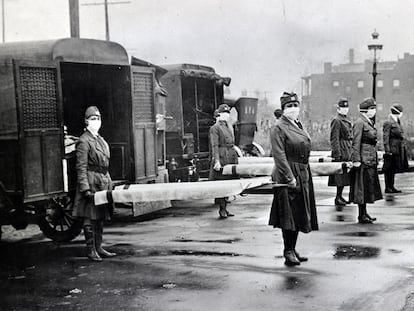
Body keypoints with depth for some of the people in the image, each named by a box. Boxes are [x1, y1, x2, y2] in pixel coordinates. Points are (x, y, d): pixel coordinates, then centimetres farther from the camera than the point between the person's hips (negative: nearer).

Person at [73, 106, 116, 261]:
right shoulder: (84, 141, -10)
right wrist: (85, 188, -20)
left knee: (100, 217, 12)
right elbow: (81, 167, -14)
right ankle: (91, 250, 3)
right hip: (91, 181, -8)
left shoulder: (101, 140, 16)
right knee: (90, 218, -3)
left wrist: (109, 183, 18)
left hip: (103, 181, 8)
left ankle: (99, 248, 20)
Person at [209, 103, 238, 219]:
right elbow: (214, 145, -12)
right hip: (221, 158, -8)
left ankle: (224, 209, 14)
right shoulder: (215, 128, -5)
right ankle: (222, 209, -2)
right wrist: (217, 160, -20)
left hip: (230, 158, 8)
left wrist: (235, 159, 20)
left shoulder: (228, 127, 19)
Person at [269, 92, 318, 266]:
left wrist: (305, 176, 15)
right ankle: (288, 252, 3)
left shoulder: (299, 125, 15)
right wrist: (289, 178, -22)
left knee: (299, 213, 13)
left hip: (303, 175, 9)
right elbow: (279, 156, -17)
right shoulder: (278, 128, -11)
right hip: (288, 175, -9)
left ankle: (292, 250, 22)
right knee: (289, 215, -5)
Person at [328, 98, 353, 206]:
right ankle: (338, 197, -1)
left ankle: (340, 196, 20)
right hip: (341, 151, -9)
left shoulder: (347, 120, 17)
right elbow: (334, 139, -16)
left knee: (344, 175, 12)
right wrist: (337, 154, -19)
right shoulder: (336, 121, -12)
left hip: (348, 151, 9)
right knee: (341, 175, -7)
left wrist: (351, 151, 19)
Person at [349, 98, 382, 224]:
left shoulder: (369, 122, 15)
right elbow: (356, 143, -17)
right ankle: (362, 216, 2)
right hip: (364, 159, -10)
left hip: (371, 160, 10)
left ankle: (364, 213, 21)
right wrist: (356, 160, -20)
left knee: (368, 186, 13)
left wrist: (375, 159, 20)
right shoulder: (359, 123, -13)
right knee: (362, 187, -4)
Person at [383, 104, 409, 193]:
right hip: (392, 149, -9)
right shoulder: (388, 123, -13)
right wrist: (387, 150, -20)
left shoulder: (397, 122, 15)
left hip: (398, 150, 9)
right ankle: (387, 188, 3)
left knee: (393, 169, 13)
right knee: (389, 169, -2)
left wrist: (403, 147, 18)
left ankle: (391, 187, 19)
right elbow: (385, 137, -16)